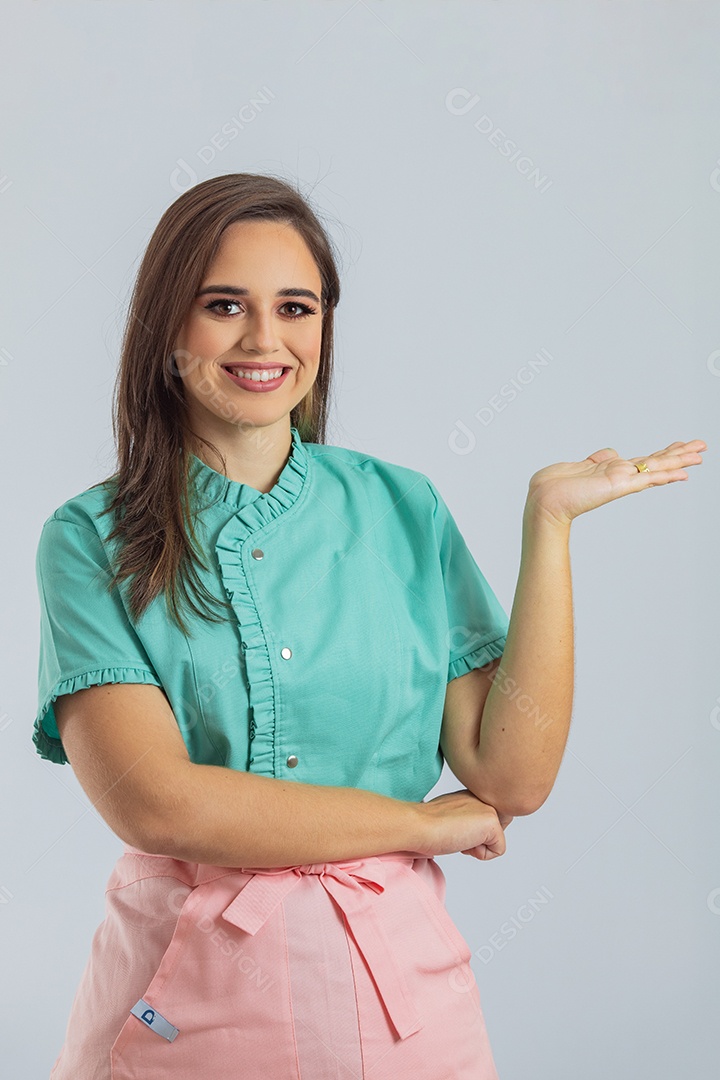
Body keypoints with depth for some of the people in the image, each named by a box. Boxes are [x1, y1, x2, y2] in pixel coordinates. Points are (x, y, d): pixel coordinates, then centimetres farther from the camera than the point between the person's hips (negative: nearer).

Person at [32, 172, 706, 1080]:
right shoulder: (93, 539, -6)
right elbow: (154, 802, -18)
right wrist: (422, 822, -10)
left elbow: (513, 778, -7)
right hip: (182, 999, -1)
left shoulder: (402, 509, 0)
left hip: (395, 982, 2)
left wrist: (548, 519, -10)